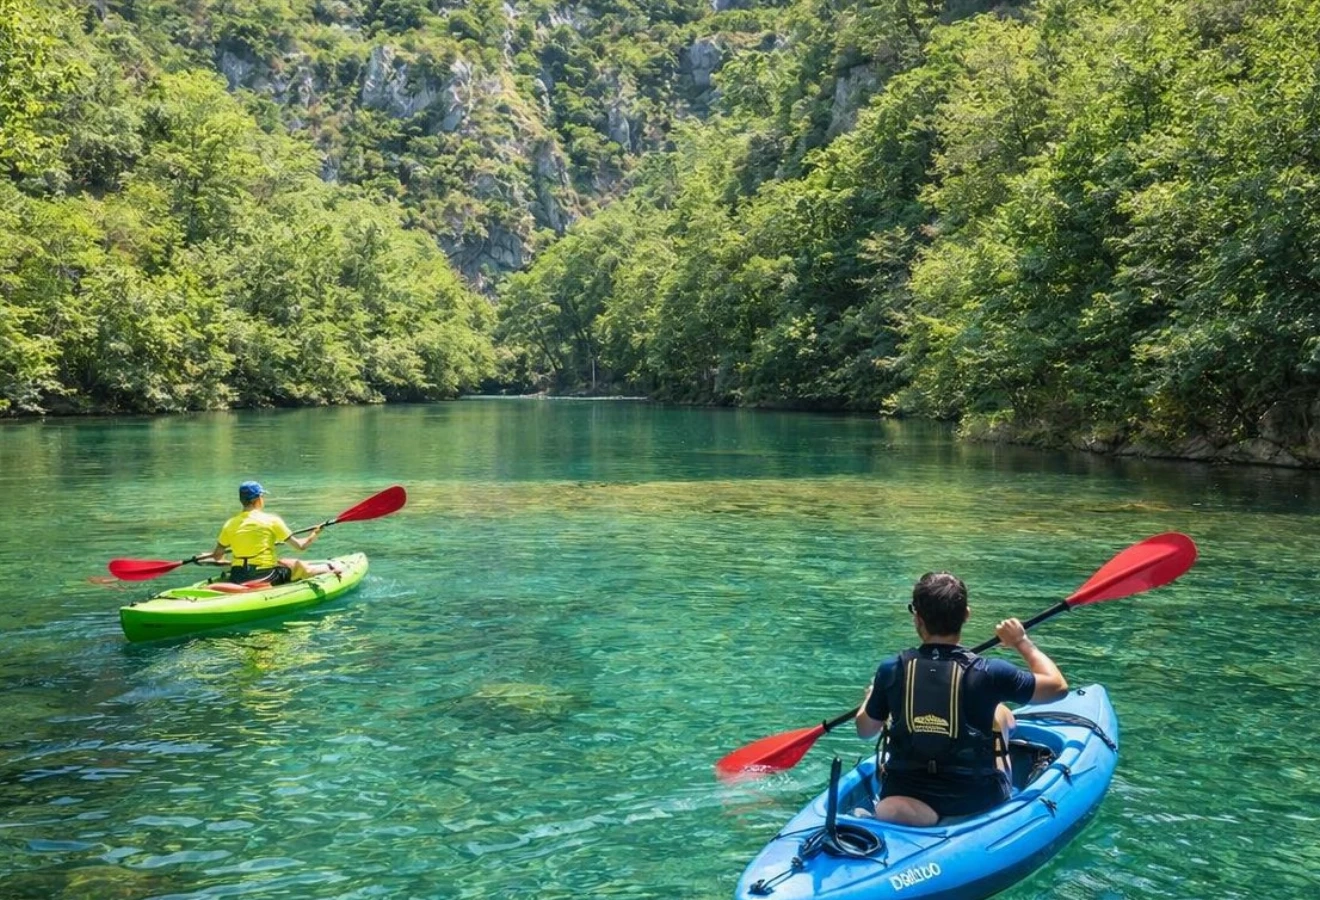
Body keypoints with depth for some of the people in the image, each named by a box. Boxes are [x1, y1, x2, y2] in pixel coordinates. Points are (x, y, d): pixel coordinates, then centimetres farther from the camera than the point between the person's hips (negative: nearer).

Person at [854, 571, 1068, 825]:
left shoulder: (891, 671, -13)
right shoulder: (988, 673, -19)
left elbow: (865, 730, 4)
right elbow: (1057, 685, -3)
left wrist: (871, 696, 25)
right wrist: (1022, 642, 11)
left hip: (904, 795, 1)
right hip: (977, 798, 0)